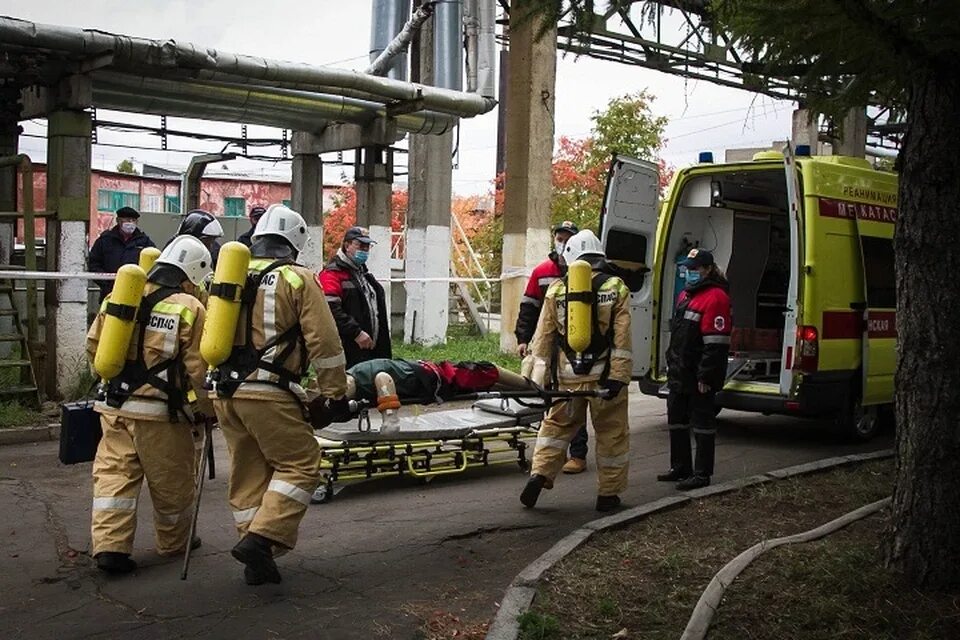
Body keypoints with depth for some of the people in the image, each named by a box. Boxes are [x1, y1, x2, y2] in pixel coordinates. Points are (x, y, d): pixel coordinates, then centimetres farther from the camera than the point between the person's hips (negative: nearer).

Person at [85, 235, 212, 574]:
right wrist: (209, 409, 6)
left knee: (113, 473, 9)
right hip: (159, 411, -4)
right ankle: (174, 542, 29)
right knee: (170, 482, 13)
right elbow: (198, 370, -10)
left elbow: (93, 347, 12)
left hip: (114, 406, 4)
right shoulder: (189, 308, -10)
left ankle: (109, 544, 0)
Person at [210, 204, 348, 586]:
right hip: (269, 393, -7)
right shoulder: (297, 279, -2)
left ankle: (257, 562, 18)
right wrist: (334, 393, 1)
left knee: (248, 474, 13)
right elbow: (324, 341, -7)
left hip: (225, 393, 7)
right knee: (300, 465, 2)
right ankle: (260, 538, -12)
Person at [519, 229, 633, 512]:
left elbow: (543, 336, 3)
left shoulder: (556, 290, 3)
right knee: (611, 433, 10)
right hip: (603, 375, -1)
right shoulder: (616, 288, -1)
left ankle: (540, 474, 4)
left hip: (568, 376, 2)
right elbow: (622, 339, -8)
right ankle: (608, 494, 16)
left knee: (557, 425, 18)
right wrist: (618, 377, -8)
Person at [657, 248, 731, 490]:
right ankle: (680, 468, 27)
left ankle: (702, 474, 8)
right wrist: (671, 366, 22)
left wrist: (705, 377, -22)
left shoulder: (715, 298, -15)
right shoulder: (685, 295, 16)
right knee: (676, 420, 16)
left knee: (702, 424, 0)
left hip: (699, 378, -10)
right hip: (679, 375, 10)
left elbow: (716, 344, -21)